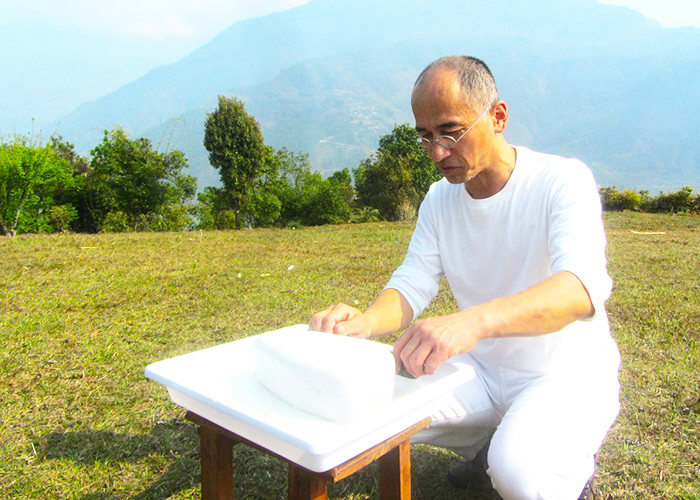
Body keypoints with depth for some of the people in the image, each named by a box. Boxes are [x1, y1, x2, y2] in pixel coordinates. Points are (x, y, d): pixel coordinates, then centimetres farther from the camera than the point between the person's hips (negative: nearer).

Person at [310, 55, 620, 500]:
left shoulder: (563, 181, -19)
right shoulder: (439, 200, 0)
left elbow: (583, 288, -36)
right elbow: (412, 285, -5)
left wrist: (471, 322, -54)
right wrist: (364, 322, -29)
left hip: (568, 376, -5)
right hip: (484, 370, 5)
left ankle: (573, 461, 6)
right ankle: (488, 441, 14)